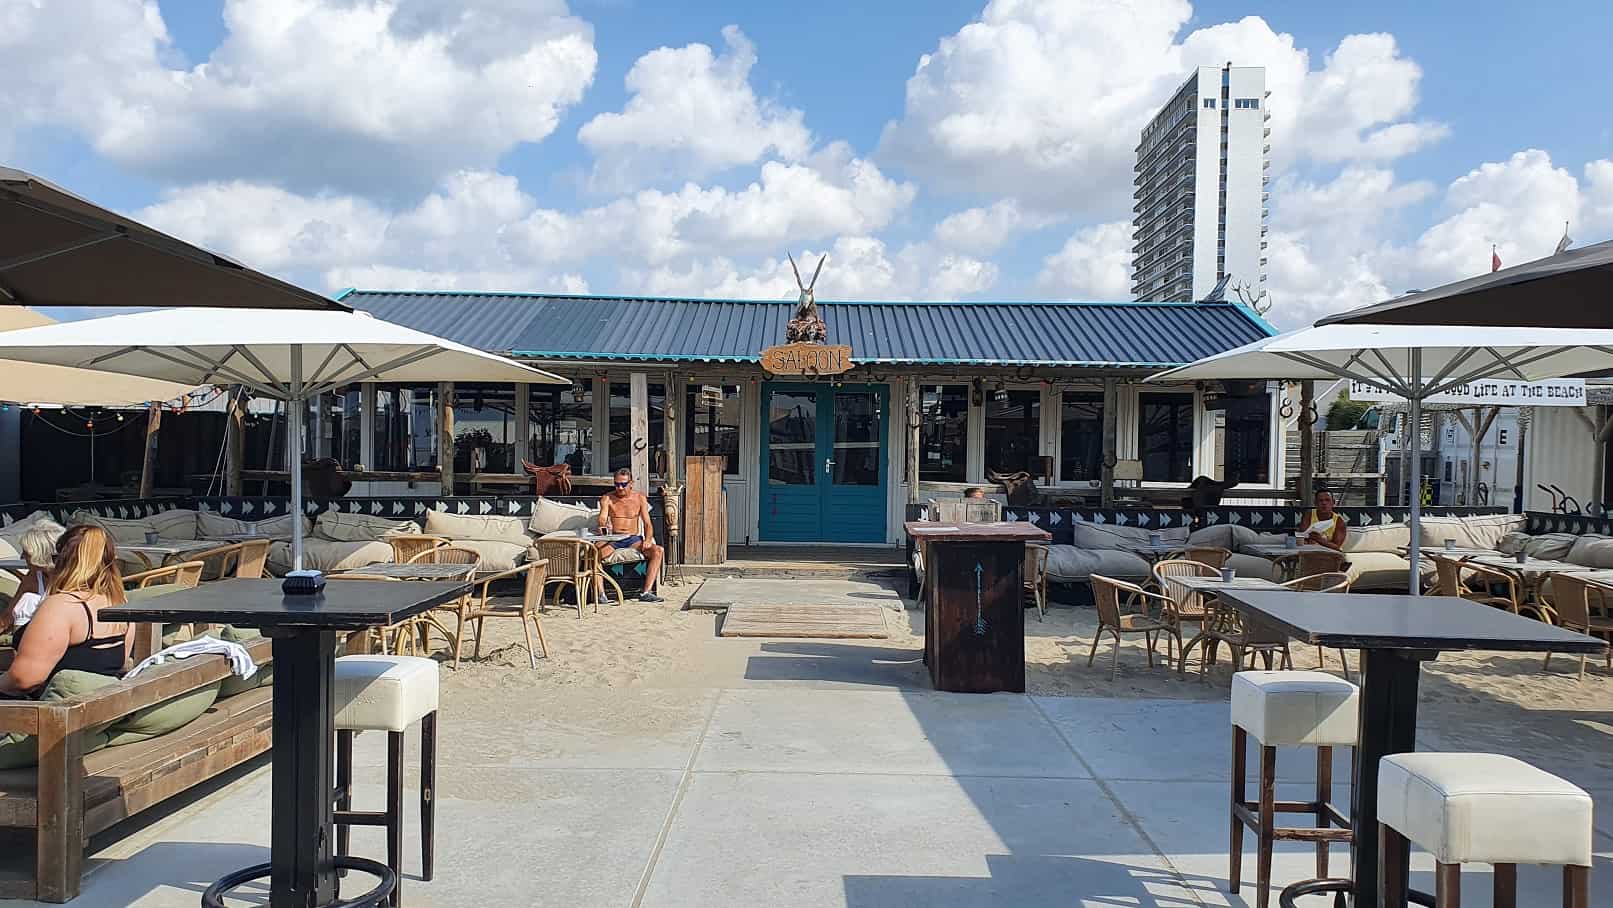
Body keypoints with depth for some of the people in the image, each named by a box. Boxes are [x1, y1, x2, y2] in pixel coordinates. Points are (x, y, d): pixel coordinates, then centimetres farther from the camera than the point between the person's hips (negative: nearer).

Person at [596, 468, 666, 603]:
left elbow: (647, 523, 4)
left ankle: (646, 592, -32)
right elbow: (602, 518, -8)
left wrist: (648, 539, -16)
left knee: (658, 551, -26)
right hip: (613, 539, -1)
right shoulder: (607, 498, 7)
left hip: (633, 539, 1)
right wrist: (603, 526, -33)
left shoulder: (639, 498, 9)